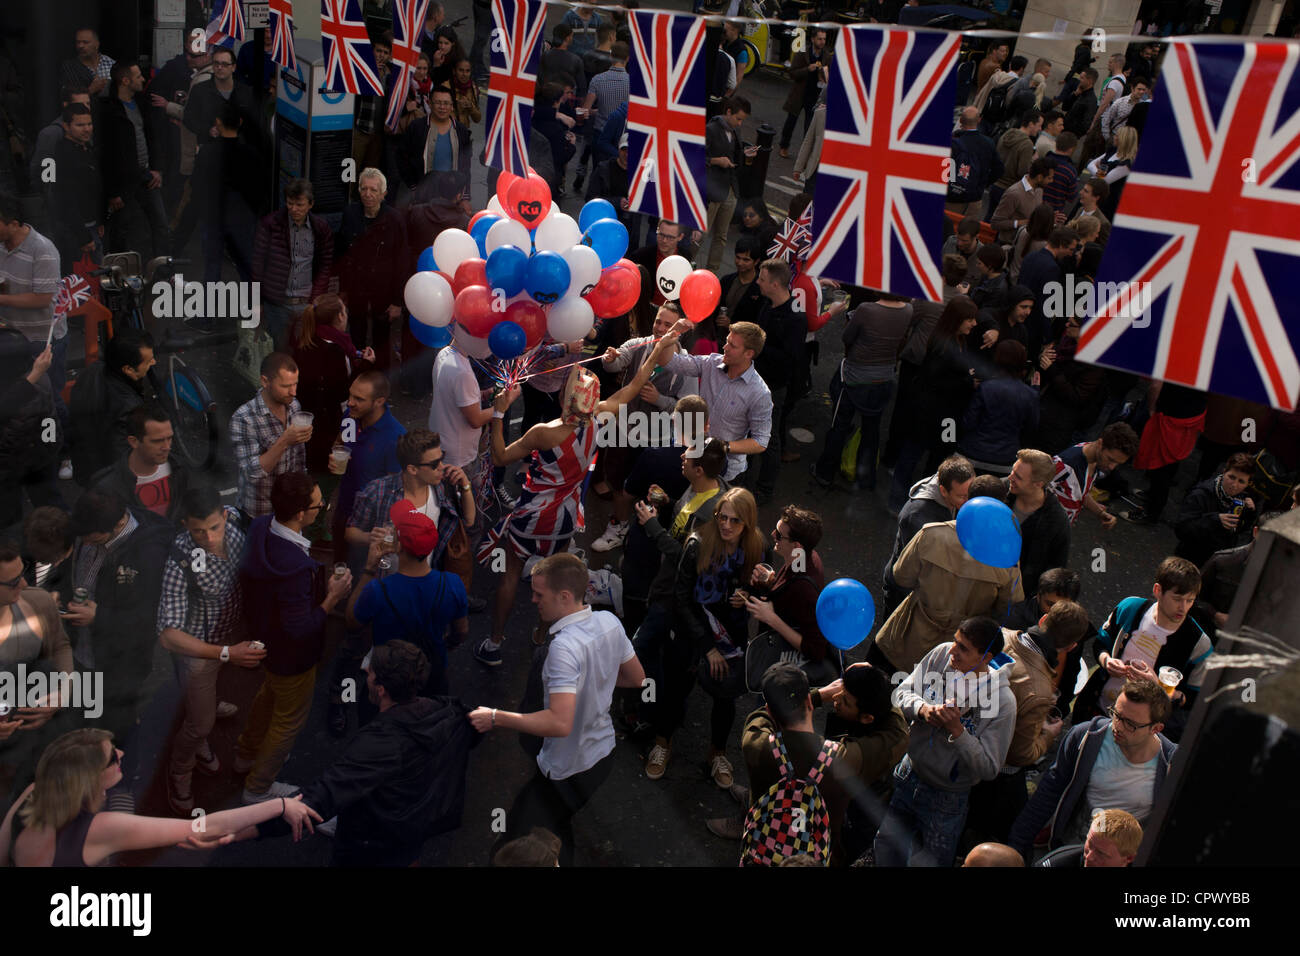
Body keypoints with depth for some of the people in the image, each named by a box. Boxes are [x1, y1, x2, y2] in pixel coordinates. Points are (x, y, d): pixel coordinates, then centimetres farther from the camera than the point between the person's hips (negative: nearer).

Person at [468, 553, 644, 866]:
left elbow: (560, 723, -38)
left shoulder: (564, 647, -31)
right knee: (559, 830, 27)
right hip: (604, 754, 8)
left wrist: (495, 717, -30)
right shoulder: (609, 621, -6)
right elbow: (637, 678, 7)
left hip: (569, 770, -8)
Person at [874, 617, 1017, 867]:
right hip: (906, 776, 4)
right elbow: (903, 692, -4)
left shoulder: (1002, 701, -25)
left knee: (926, 862, 13)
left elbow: (989, 768, -22)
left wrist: (957, 730, -34)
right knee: (886, 855, 19)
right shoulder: (942, 655, -14)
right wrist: (922, 708, -25)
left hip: (946, 799, -4)